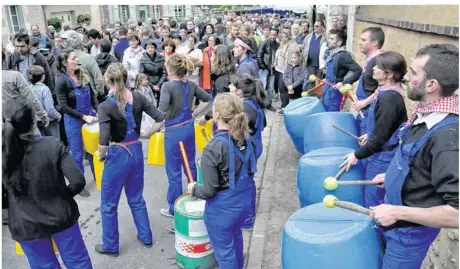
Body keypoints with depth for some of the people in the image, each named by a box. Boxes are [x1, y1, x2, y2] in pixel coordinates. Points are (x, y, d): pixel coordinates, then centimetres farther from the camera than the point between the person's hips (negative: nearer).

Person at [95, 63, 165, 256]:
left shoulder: (106, 106, -18)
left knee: (108, 204, 15)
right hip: (137, 152, 6)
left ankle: (110, 246, 30)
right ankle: (146, 237, 37)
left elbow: (104, 142, -23)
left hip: (118, 155, -5)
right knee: (136, 199, 24)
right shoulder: (138, 98, -3)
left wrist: (101, 156, -3)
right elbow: (160, 119, -2)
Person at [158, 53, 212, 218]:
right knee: (190, 165, 21)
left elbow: (162, 111, -29)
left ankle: (174, 209, 21)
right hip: (189, 128, 6)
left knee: (174, 171, 7)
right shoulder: (191, 85, 2)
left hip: (174, 132, -6)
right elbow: (207, 99, 12)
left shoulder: (167, 86, -17)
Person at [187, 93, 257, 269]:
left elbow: (209, 191, -23)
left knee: (225, 252, 15)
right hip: (244, 202, 8)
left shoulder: (213, 149, -28)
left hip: (222, 209, -8)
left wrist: (194, 189, -2)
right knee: (235, 236, 34)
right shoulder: (245, 138, -8)